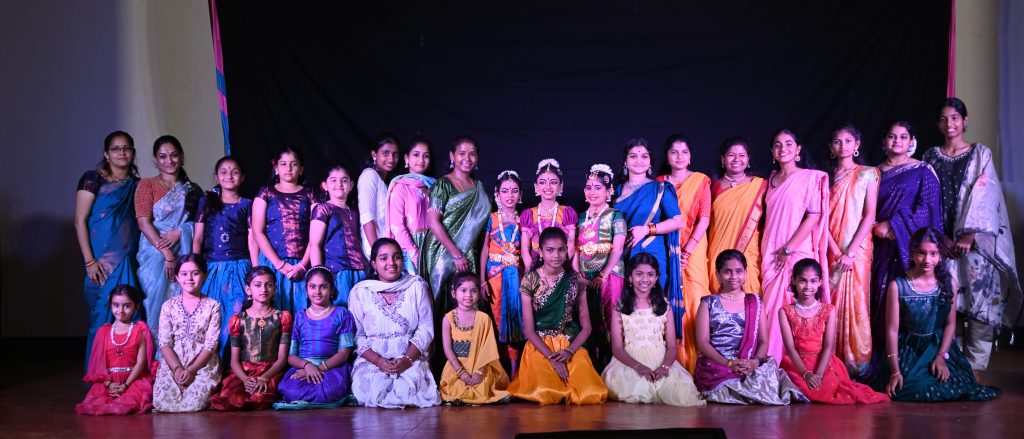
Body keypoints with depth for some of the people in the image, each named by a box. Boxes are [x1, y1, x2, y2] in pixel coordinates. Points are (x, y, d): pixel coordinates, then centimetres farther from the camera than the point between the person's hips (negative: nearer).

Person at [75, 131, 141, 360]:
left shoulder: (137, 184, 14)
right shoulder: (93, 179, -1)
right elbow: (80, 221, -5)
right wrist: (89, 261, -11)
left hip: (129, 262, 4)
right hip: (102, 263, -4)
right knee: (102, 318, -3)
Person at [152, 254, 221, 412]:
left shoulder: (212, 306, 4)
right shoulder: (169, 306, 8)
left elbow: (211, 344, -4)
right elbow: (164, 343, 0)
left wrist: (191, 370, -16)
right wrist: (177, 369, -16)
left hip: (203, 364, -1)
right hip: (173, 363, 2)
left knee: (195, 404, -26)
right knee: (162, 403, -22)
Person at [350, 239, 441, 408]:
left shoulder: (417, 286, 6)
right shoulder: (360, 292, 4)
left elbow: (426, 329, 1)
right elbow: (357, 336, 1)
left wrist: (407, 359, -14)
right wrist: (378, 360, -16)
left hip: (412, 358, 0)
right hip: (371, 359, 0)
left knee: (410, 387, -27)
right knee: (371, 389, -26)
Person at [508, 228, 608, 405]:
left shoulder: (575, 281, 1)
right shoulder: (530, 281, -5)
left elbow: (586, 327, 4)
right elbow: (529, 330, -6)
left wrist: (569, 351, -13)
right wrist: (552, 357, -17)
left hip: (571, 345, 2)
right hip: (540, 346, -2)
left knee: (591, 395, -21)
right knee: (547, 395, -27)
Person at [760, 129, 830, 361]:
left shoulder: (811, 177, -3)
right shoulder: (772, 180, 14)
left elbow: (814, 217, -10)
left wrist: (788, 249, -12)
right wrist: (767, 251, 8)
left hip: (798, 253, -5)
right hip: (771, 255, 5)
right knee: (771, 309, 5)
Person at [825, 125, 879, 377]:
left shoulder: (867, 174, 4)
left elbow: (869, 216, -4)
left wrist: (851, 252, -13)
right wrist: (836, 252, -9)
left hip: (858, 249, -2)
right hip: (832, 250, 2)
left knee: (856, 303, -5)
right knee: (833, 304, 0)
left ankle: (857, 364, 1)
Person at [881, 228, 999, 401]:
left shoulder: (949, 283, -2)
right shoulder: (897, 286, -13)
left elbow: (950, 324, 3)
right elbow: (892, 329, -12)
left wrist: (941, 356, -11)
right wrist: (895, 371, -16)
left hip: (939, 346, 3)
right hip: (908, 349, -3)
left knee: (954, 385, -18)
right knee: (917, 389, -25)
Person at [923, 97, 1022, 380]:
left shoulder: (981, 154, 5)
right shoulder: (931, 157, 12)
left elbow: (984, 197, -5)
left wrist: (969, 236, -15)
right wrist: (942, 237, -3)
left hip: (975, 240, -2)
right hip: (942, 239, 2)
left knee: (980, 299, -7)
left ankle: (975, 366, -2)